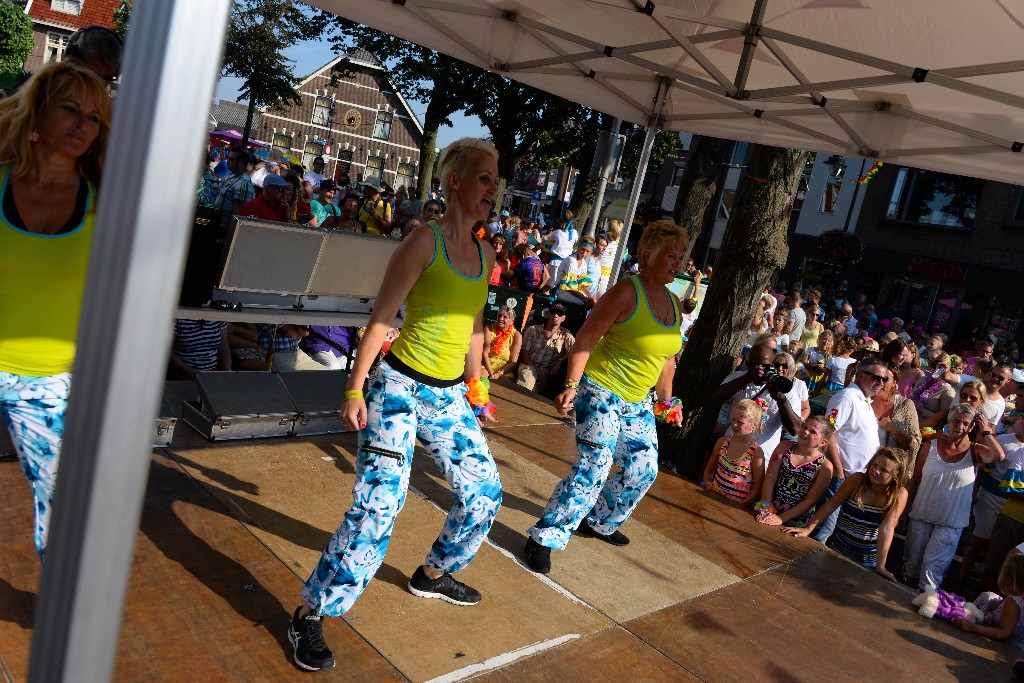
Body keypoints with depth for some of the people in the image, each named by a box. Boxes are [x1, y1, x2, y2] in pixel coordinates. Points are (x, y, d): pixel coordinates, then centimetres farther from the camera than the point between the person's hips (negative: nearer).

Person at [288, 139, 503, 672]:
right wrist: (355, 391, -14)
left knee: (484, 492, 13)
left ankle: (432, 574, 38)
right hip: (400, 388, -7)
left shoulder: (485, 253, 8)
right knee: (378, 504, -13)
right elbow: (380, 318, -13)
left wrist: (475, 383, 23)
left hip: (449, 397, 7)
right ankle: (310, 614, 6)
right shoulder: (425, 241, -12)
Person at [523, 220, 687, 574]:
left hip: (637, 403, 8)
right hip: (601, 390, -8)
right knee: (594, 466, -17)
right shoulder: (626, 292, -16)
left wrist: (667, 400, 20)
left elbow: (666, 357, 19)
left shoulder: (673, 303, 8)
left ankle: (599, 522, 35)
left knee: (643, 470, 13)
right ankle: (544, 537, -6)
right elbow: (586, 339, -18)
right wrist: (571, 385, -26)